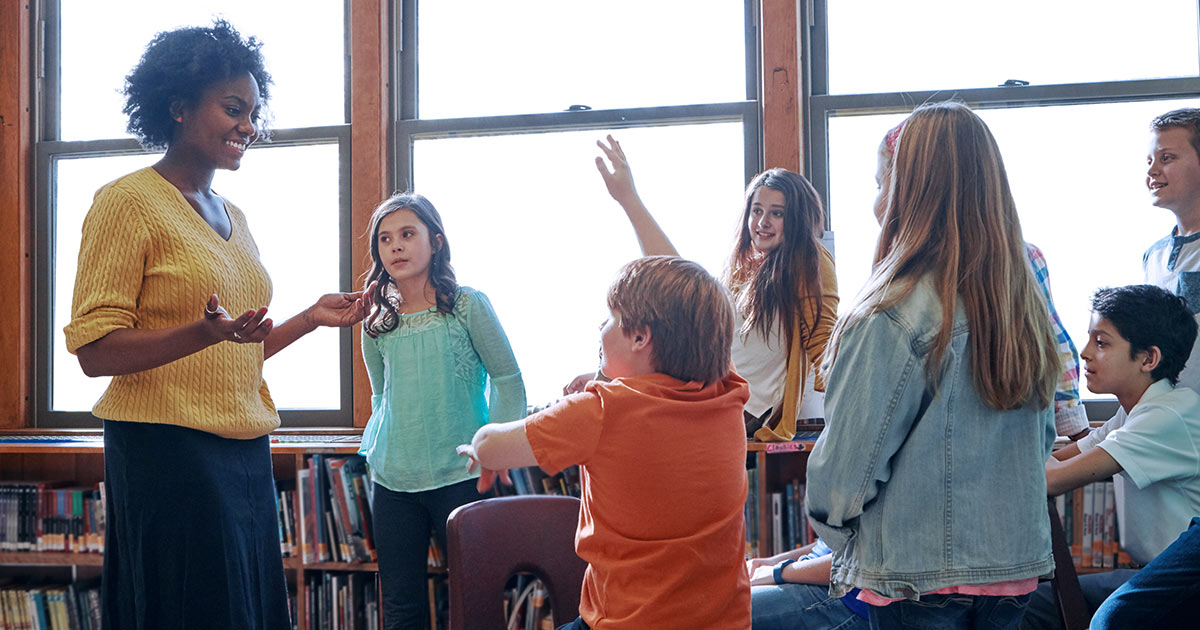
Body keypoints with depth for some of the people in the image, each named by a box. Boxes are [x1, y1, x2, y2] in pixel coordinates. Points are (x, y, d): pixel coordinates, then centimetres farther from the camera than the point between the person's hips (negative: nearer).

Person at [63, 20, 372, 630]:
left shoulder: (233, 216, 17)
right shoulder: (129, 201, -7)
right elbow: (94, 352, -13)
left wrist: (310, 318, 10)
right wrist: (206, 331, -26)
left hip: (245, 460, 8)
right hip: (167, 457, -8)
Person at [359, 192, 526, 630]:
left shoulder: (468, 306, -3)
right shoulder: (376, 326, 9)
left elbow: (509, 382, 0)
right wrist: (374, 450, 9)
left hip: (460, 478, -4)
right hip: (392, 482, 4)